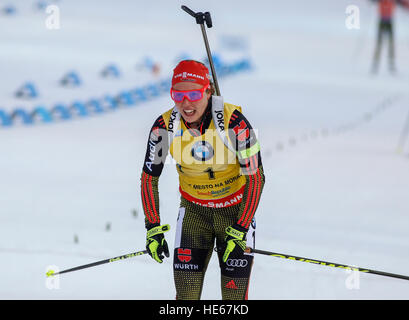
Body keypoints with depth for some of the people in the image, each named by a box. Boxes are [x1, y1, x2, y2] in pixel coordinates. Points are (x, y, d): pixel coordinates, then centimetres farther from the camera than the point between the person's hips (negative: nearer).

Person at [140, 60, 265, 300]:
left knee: (235, 293, -6)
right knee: (186, 293, -5)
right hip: (194, 209, 3)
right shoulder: (165, 126, -16)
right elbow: (149, 177, -2)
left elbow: (256, 177, -19)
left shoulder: (234, 122, -25)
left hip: (236, 208, -3)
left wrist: (240, 231, -22)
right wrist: (153, 228, -8)